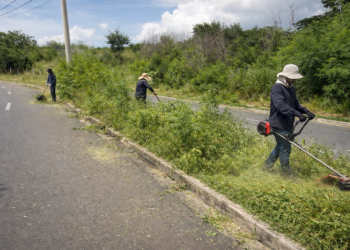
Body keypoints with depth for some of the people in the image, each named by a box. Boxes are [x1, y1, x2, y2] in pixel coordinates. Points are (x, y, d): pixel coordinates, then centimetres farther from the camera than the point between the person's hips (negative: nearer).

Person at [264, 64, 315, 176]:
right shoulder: (277, 88, -16)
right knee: (285, 148, -2)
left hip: (287, 124, 10)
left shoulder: (291, 89, 15)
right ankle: (287, 174, 12)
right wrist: (297, 114, -37)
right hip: (279, 124, -10)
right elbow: (280, 105, -30)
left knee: (280, 146, 19)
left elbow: (296, 104, 18)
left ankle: (267, 165, 33)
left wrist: (306, 111, -1)